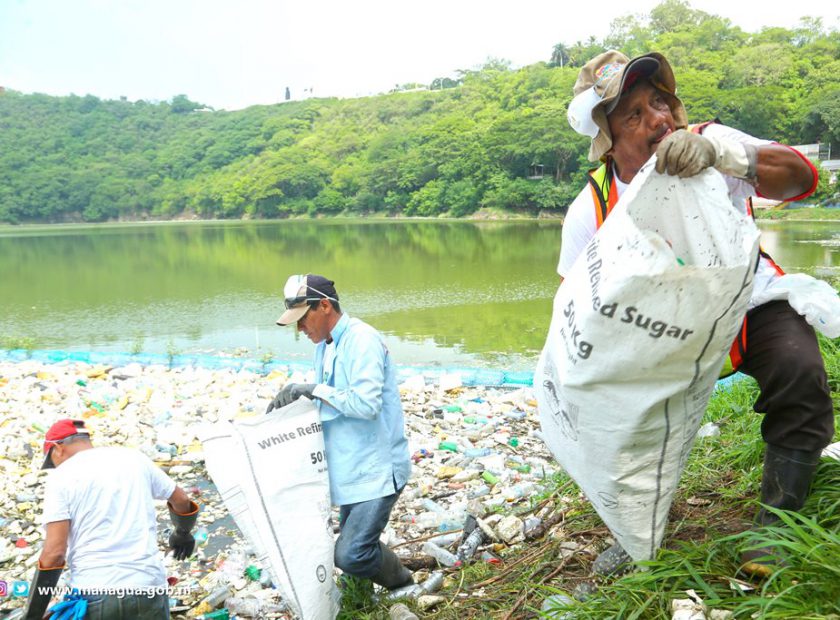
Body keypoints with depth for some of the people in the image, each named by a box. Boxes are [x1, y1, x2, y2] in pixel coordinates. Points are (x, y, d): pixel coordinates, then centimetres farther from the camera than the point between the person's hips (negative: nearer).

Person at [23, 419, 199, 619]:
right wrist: (183, 533, 39)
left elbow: (54, 552, -8)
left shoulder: (61, 476, 0)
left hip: (93, 595, -3)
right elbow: (182, 501, 19)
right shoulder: (135, 458, 11)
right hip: (149, 590, 3)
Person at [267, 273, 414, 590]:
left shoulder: (362, 340, -19)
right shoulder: (324, 343, 10)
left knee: (350, 555, -10)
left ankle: (403, 585, 16)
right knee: (351, 547, 16)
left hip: (376, 469, -9)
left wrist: (315, 390, -21)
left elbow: (366, 403, -28)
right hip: (351, 467, 9)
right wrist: (294, 395, 1)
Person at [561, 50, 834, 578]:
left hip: (755, 302, -1)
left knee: (800, 375, -27)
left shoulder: (708, 143, -19)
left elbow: (801, 176, -33)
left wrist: (719, 153, -50)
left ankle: (776, 525, -6)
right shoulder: (592, 209, -17)